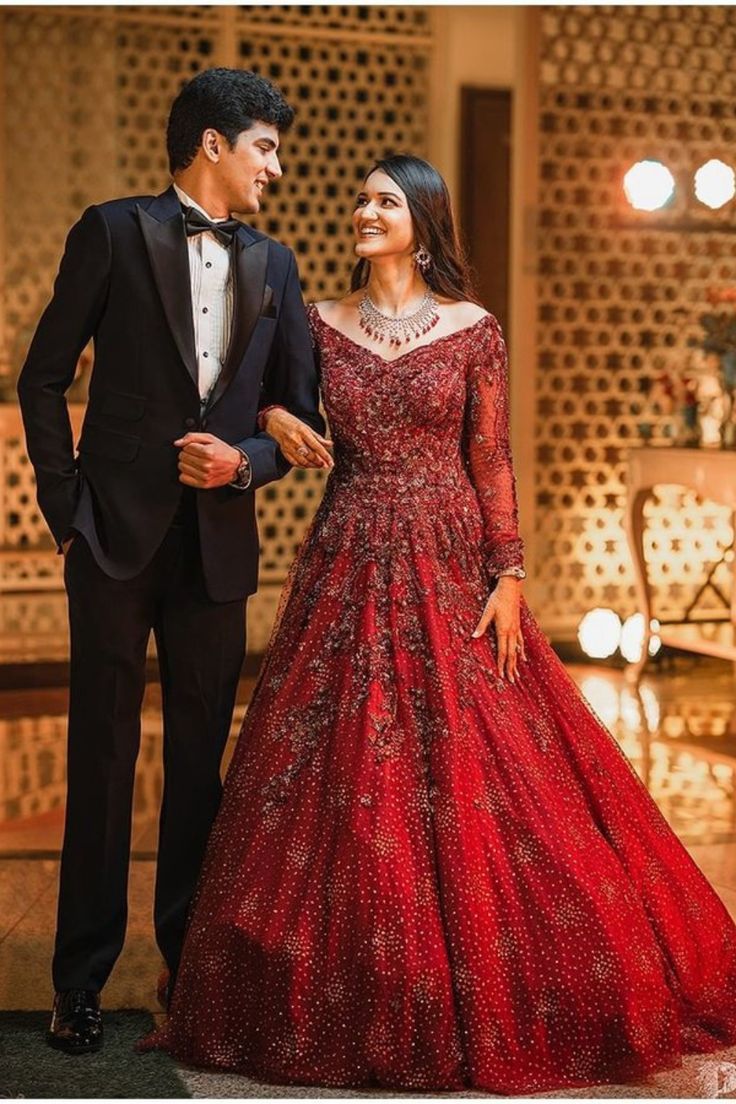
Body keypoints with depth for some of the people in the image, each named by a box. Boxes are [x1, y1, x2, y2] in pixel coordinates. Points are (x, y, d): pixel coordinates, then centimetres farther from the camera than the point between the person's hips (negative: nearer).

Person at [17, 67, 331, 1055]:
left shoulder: (272, 265, 13)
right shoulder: (114, 232, 1)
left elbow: (306, 415, 14)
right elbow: (44, 378, 1)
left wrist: (246, 458, -6)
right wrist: (66, 509, -4)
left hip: (217, 543, 4)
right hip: (118, 533, -4)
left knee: (202, 758, 9)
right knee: (103, 752, 2)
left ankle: (190, 965, 21)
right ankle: (81, 981, 11)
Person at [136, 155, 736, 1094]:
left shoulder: (472, 329, 1)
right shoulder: (320, 325, 7)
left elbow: (493, 460, 0)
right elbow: (257, 394, 18)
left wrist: (509, 574, -6)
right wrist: (273, 418, -3)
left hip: (449, 568, -2)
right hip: (349, 570, 2)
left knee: (476, 778, -1)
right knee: (345, 783, 2)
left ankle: (488, 999, 15)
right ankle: (366, 1002, 17)